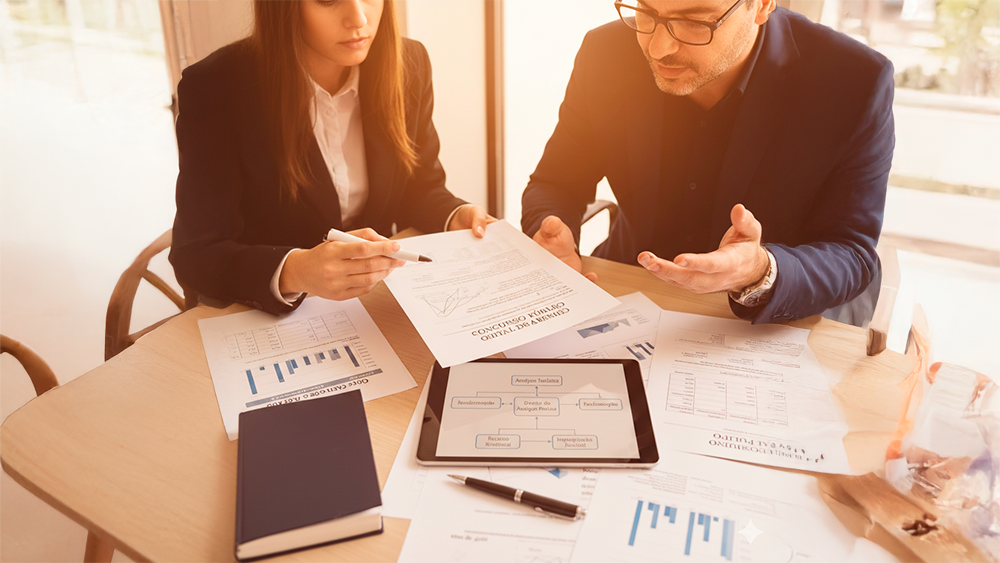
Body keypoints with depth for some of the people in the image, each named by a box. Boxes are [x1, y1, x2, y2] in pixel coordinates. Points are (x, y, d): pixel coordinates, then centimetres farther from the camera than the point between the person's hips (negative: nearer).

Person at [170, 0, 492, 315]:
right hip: (266, 318, -3)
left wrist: (456, 219, -13)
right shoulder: (215, 89, -17)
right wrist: (293, 273, -35)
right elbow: (195, 255, -17)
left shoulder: (409, 66, -4)